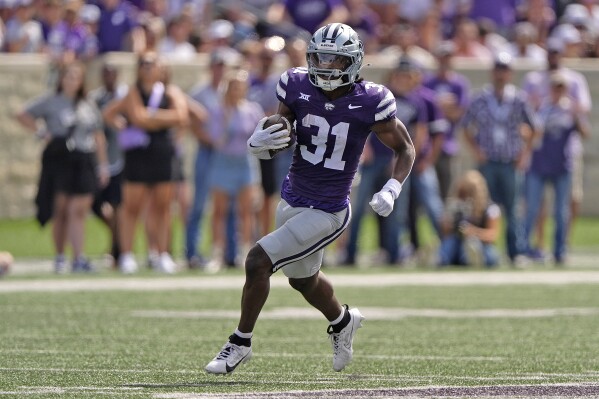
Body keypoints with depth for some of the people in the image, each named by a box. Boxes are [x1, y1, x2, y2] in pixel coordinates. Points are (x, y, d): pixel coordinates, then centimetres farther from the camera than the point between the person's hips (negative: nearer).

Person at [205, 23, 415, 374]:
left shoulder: (368, 102, -18)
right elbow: (274, 142, 1)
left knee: (258, 262, -15)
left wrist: (391, 190, -19)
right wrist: (259, 143, -23)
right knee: (303, 278, 25)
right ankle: (343, 321, 57)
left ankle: (241, 343, 5)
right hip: (292, 201, 6)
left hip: (327, 213, -6)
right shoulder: (298, 88, -8)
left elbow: (406, 149, -4)